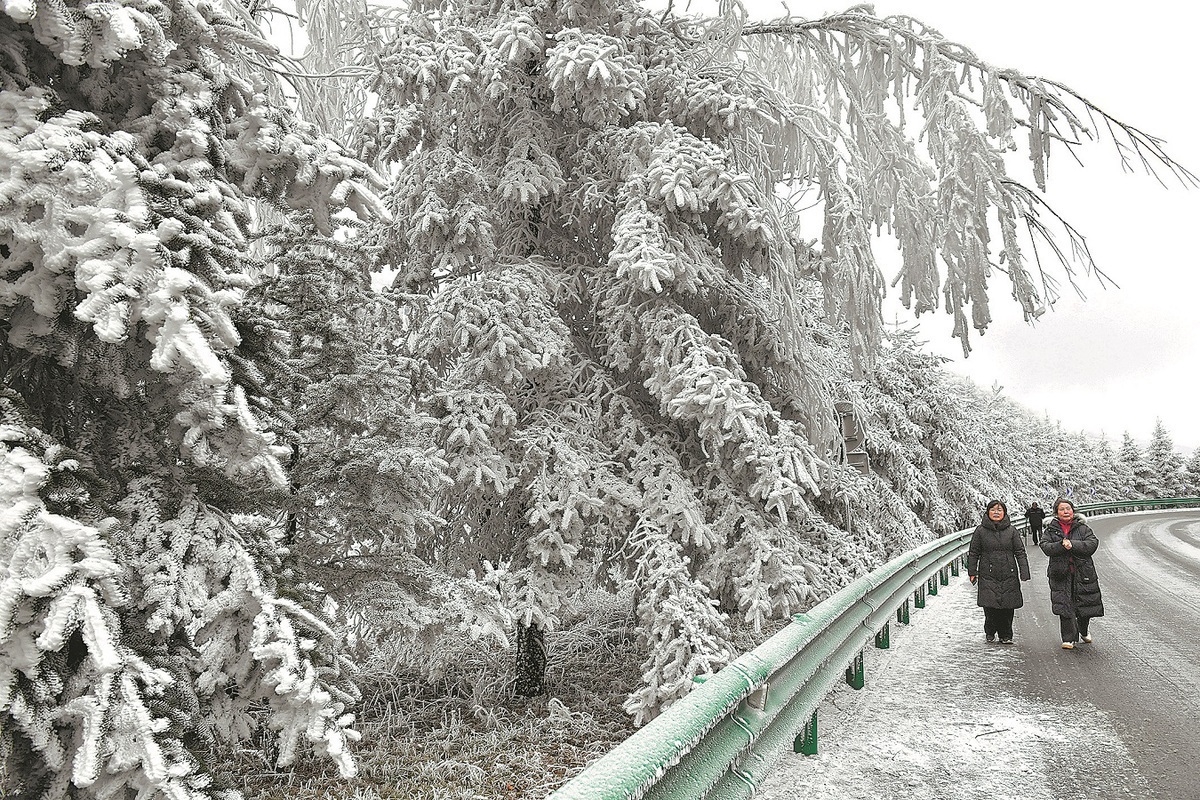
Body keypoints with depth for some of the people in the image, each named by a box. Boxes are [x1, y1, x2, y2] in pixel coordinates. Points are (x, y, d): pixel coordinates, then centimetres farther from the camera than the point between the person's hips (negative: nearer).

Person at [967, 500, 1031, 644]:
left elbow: (1020, 552, 5)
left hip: (1009, 575, 1)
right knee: (990, 605, -8)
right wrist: (972, 572, 2)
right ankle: (990, 632, 15)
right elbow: (973, 553, 7)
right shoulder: (980, 531, 2)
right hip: (988, 576, -1)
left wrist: (1024, 573, -2)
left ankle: (1005, 635, 17)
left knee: (1007, 607, 1)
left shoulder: (1011, 531, 6)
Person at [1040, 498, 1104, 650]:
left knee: (1086, 604, 9)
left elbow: (1093, 543, -9)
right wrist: (1061, 545, -23)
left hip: (1083, 573, 1)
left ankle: (1083, 631, 38)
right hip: (1061, 574, -1)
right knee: (1065, 607, -7)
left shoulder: (1083, 528, 6)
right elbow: (1046, 547, -7)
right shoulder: (1050, 530, 6)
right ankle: (1069, 638, 1)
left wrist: (1072, 545, -20)